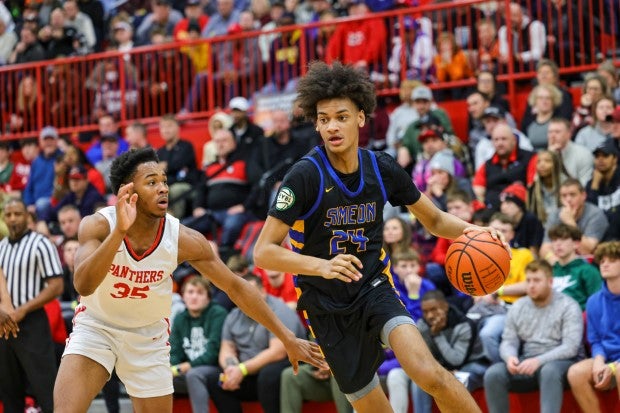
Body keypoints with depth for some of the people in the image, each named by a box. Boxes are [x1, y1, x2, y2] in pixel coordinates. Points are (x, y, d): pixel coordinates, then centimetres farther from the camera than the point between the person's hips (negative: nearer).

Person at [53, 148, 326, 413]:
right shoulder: (97, 225, -24)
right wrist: (119, 231, -52)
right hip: (95, 326, -2)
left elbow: (236, 287, -9)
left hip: (149, 337, 2)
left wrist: (287, 338, -8)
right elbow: (83, 285, -40)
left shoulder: (183, 240, -19)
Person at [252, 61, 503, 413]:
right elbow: (263, 252, -18)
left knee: (428, 373, -26)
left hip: (375, 289, 1)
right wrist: (323, 266, -33)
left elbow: (434, 219, 11)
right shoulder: (306, 176, -16)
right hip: (328, 309, -1)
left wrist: (467, 229, -10)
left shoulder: (382, 169, -4)